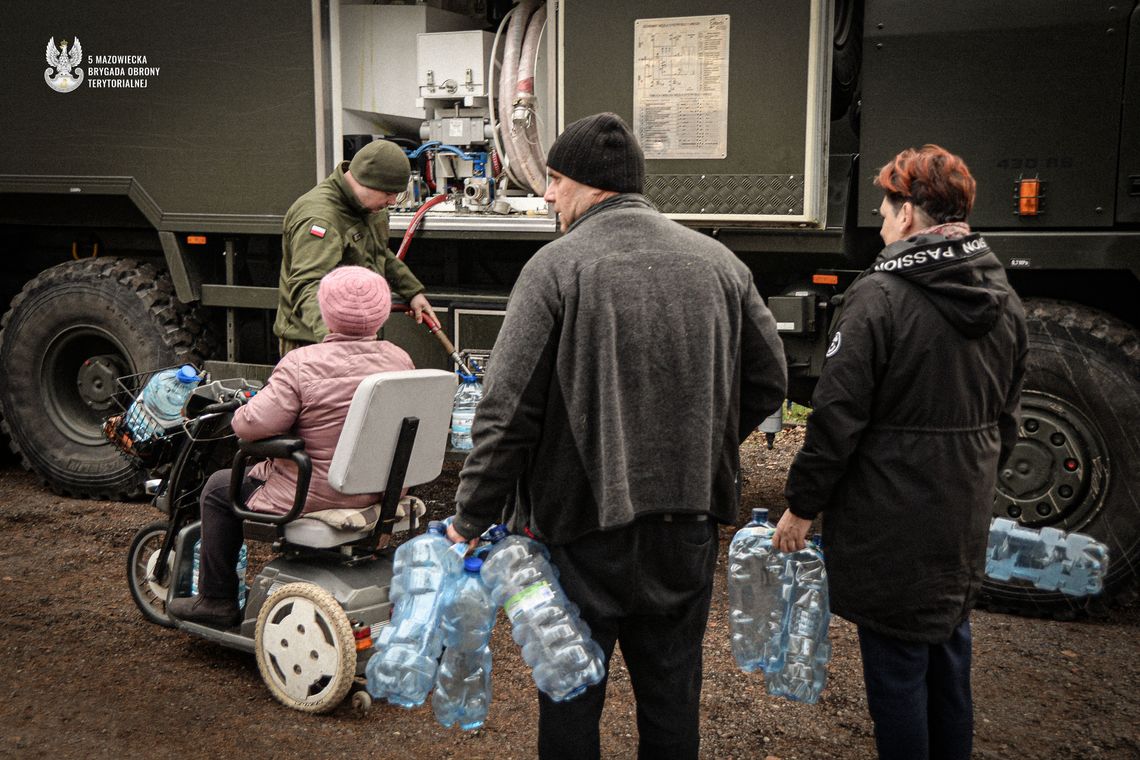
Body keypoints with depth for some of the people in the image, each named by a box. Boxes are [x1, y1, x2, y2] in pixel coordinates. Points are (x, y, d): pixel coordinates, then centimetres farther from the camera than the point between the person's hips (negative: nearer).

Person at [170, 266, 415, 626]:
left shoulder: (303, 363, -21)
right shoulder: (400, 360, -2)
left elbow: (252, 424, -23)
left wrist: (241, 413, 2)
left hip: (314, 497, -7)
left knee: (219, 488, 18)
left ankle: (216, 600, 26)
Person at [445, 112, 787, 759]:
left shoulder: (557, 265, -11)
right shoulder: (718, 260, 3)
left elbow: (508, 411, -14)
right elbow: (768, 383, 7)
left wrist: (472, 520, -5)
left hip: (584, 519, -4)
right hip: (689, 519, 4)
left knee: (571, 696, 14)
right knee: (672, 694, 19)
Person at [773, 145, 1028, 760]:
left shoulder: (880, 297, -18)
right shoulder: (1004, 300, 5)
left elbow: (836, 418, -18)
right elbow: (1005, 418, 14)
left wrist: (802, 505, -8)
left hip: (890, 523, -7)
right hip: (964, 521, 8)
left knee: (896, 668, 5)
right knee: (948, 653, 22)